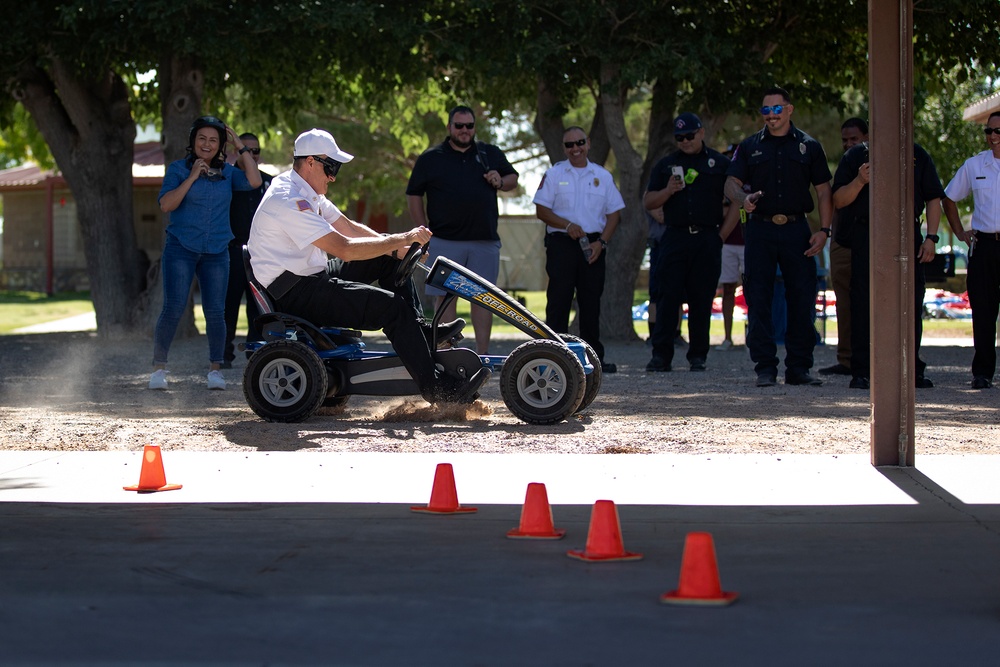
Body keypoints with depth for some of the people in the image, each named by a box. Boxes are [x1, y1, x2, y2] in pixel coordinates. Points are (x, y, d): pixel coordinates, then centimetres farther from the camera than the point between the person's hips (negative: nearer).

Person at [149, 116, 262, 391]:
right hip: (181, 249, -3)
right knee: (173, 309, -10)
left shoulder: (227, 172, 11)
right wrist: (192, 178, -15)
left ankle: (215, 369, 8)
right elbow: (166, 204, -9)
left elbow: (254, 181, -5)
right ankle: (158, 368, -2)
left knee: (216, 312, -1)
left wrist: (240, 146, -3)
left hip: (216, 253, 3)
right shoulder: (178, 169, 2)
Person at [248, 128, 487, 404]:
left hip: (311, 277, 11)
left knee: (389, 258, 11)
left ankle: (419, 330, 10)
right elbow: (344, 249, -26)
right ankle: (435, 387, -20)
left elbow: (348, 227, 15)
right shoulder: (288, 200, -21)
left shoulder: (306, 193, 12)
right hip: (294, 293, -11)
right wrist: (401, 239, -19)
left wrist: (397, 248, 1)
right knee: (391, 306, -21)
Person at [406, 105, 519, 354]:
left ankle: (483, 353, 7)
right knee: (445, 296, -1)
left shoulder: (491, 154, 13)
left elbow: (513, 177, 24)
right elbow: (413, 195, 8)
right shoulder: (431, 158, 7)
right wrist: (423, 231, 1)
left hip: (485, 240, 2)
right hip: (445, 241, -2)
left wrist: (501, 182, 0)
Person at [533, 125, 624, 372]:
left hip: (593, 246, 2)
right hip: (561, 243, -2)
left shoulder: (602, 176, 11)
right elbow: (541, 210, -1)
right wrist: (567, 226, -15)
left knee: (592, 302, 5)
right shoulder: (554, 174, 5)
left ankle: (593, 357, 10)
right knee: (559, 300, -5)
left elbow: (614, 212, 10)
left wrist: (601, 242, -4)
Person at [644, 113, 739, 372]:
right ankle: (661, 354, -5)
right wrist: (668, 191, -7)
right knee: (668, 297, -5)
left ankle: (698, 355, 7)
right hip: (675, 238, 1)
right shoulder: (666, 165, 14)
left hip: (707, 241, -1)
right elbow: (648, 202, 12)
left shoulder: (720, 163, 9)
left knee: (702, 300, 1)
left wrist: (721, 235, 0)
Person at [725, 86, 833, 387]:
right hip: (760, 230, 0)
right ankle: (765, 368, 3)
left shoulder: (809, 146, 9)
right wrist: (744, 199, -17)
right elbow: (731, 184, 6)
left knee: (802, 299, -1)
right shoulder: (750, 146, 10)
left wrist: (824, 230, -3)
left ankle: (799, 367, 7)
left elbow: (823, 191, 8)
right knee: (758, 300, -2)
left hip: (796, 230, 0)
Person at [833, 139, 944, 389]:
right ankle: (861, 371, 1)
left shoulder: (917, 155, 11)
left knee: (911, 302, 2)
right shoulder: (856, 156, 6)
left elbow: (933, 198, 11)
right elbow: (839, 200, 5)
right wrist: (859, 181, -13)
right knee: (864, 303, -3)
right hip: (866, 236, -1)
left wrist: (931, 237, 1)